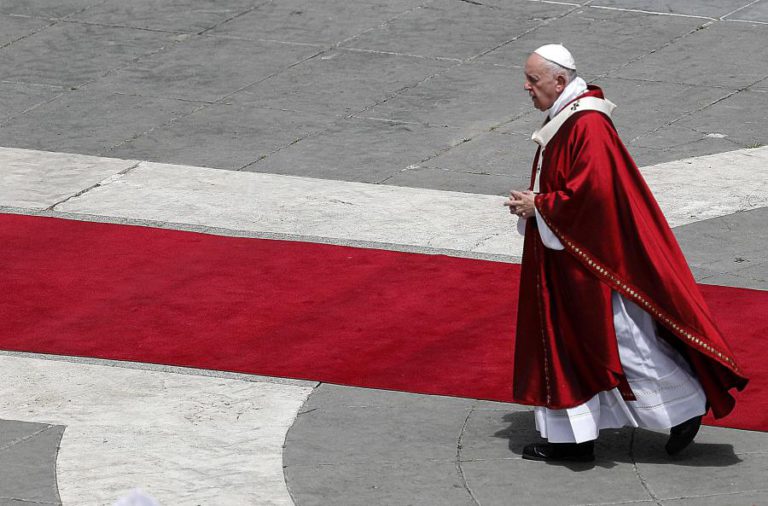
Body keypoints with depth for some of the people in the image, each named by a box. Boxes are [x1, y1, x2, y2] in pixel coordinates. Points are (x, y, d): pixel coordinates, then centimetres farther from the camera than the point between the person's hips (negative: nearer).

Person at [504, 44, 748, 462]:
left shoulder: (587, 126, -22)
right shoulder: (563, 118, 10)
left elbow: (591, 191, -29)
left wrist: (538, 207, -19)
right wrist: (532, 203, 3)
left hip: (596, 254, -10)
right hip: (564, 259, 10)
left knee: (620, 338, -2)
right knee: (563, 342, 11)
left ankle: (686, 403, 13)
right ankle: (571, 437, 17)